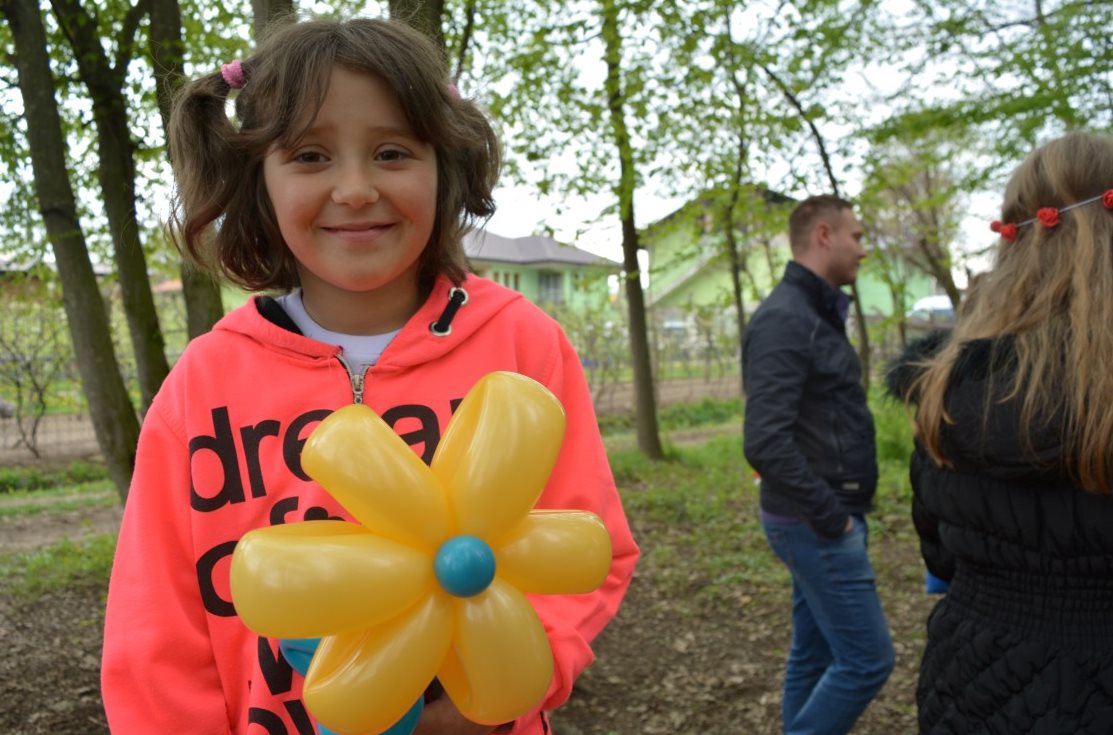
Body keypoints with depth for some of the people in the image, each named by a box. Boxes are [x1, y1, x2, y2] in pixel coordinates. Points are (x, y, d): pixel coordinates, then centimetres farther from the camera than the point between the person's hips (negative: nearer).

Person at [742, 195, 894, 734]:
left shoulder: (816, 313, 13)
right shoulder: (785, 319, -19)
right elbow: (765, 442, -28)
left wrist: (838, 507, 11)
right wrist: (830, 515, -19)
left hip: (821, 518, 9)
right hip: (817, 524, -9)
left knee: (815, 653, 17)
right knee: (867, 659, -2)